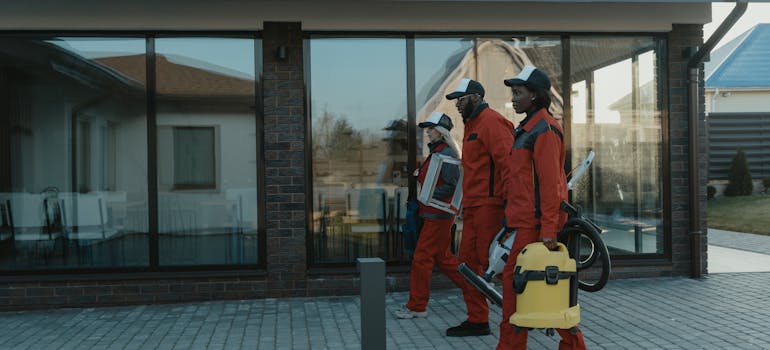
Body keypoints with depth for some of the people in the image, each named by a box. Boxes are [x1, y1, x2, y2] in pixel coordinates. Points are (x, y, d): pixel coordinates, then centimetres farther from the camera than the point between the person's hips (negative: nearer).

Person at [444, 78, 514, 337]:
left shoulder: (490, 121, -8)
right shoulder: (472, 125, 23)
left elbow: (506, 160, -19)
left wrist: (508, 201, -25)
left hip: (489, 204, -10)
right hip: (473, 206, 10)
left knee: (491, 260, -9)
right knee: (469, 260, 10)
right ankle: (477, 320, 17)